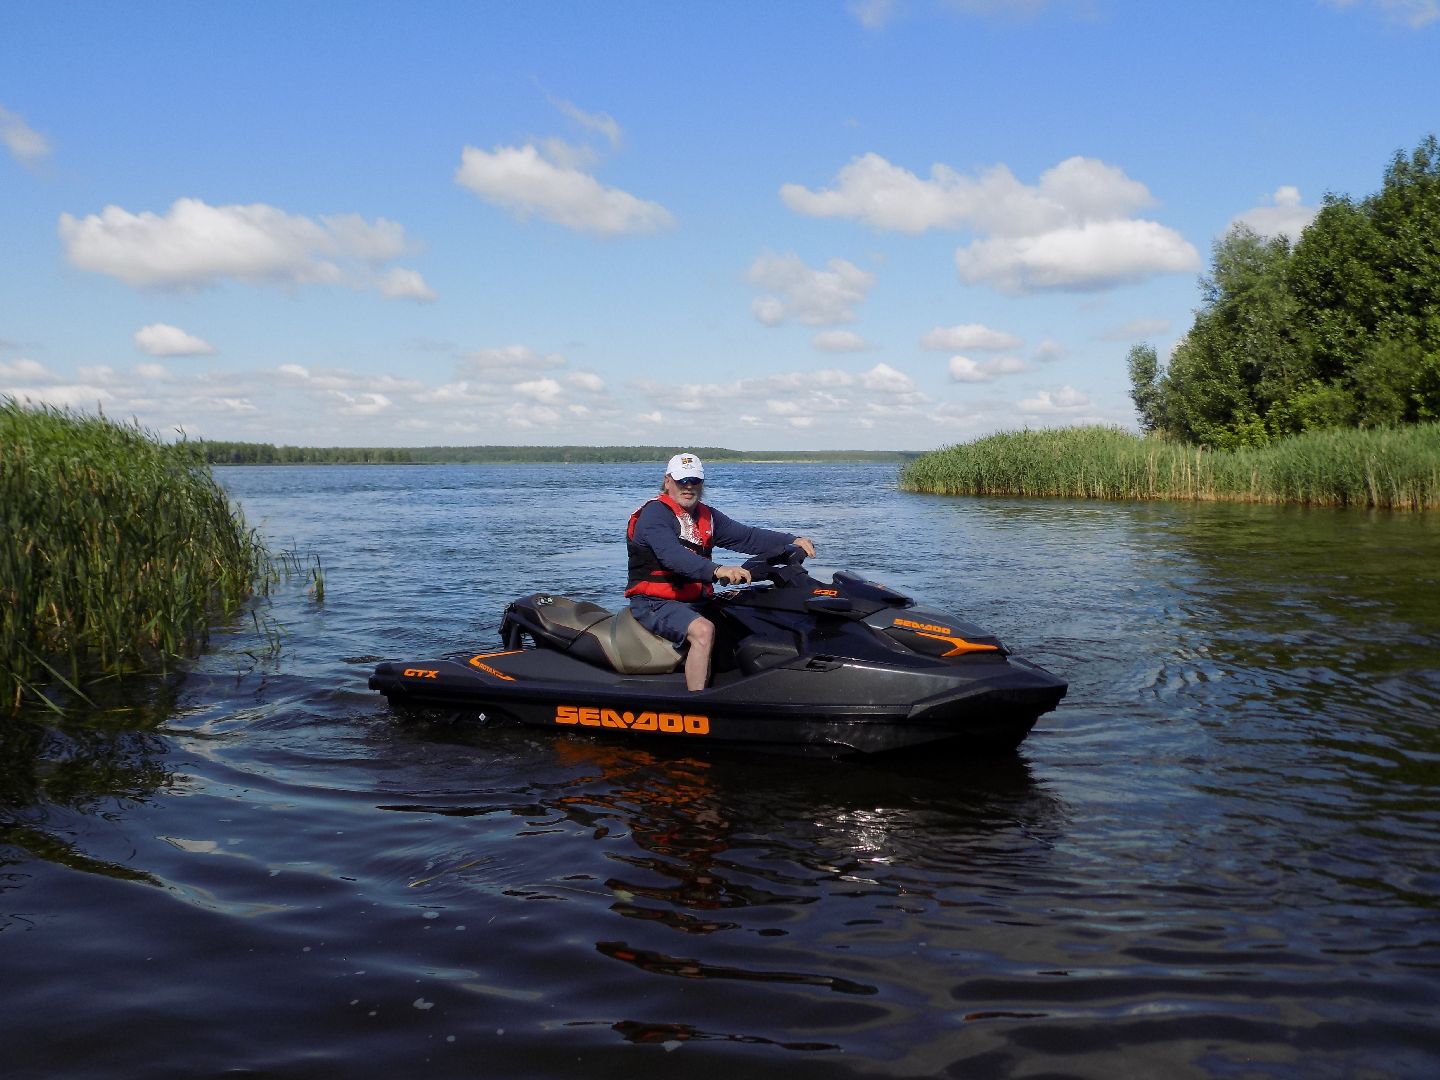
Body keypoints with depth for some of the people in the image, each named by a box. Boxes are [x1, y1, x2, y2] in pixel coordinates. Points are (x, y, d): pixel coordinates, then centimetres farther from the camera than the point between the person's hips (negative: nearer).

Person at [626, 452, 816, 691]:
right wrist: (717, 571, -43)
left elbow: (747, 537, 9)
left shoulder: (707, 516, 14)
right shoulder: (655, 513, -11)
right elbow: (672, 554, -29)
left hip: (697, 602, 8)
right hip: (655, 604, -8)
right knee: (703, 630, -34)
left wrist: (792, 541, -5)